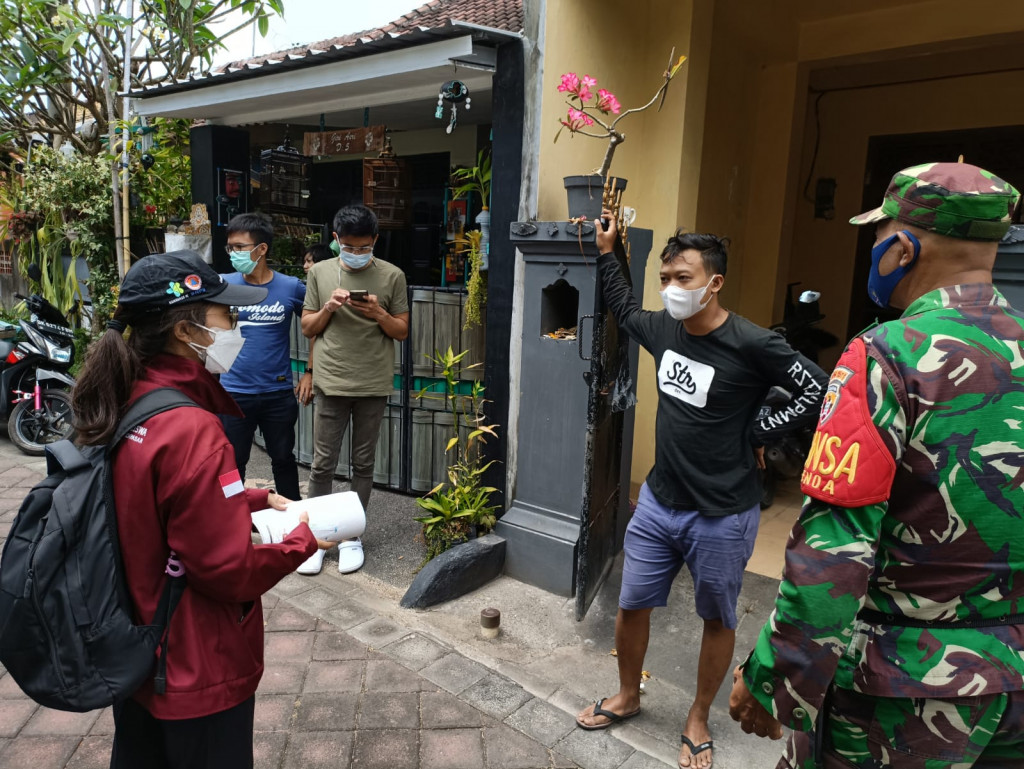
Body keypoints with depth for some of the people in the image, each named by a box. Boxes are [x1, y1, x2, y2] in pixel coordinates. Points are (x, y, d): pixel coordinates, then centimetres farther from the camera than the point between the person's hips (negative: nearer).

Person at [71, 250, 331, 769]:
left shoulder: (125, 407, -3)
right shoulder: (192, 431, -30)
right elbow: (229, 570, -26)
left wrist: (255, 500, 4)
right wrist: (302, 541, -11)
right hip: (198, 674, -8)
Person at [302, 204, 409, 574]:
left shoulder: (392, 276, 0)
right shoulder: (320, 272, 4)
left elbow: (402, 331, 4)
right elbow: (308, 328, 9)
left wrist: (379, 314, -15)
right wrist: (328, 308, -10)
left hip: (373, 386, 0)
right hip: (331, 383, 1)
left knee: (363, 464, 9)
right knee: (322, 463, 5)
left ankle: (351, 537, 22)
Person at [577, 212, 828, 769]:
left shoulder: (752, 345, -20)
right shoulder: (662, 330, -2)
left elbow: (818, 390, -14)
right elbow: (622, 309, 19)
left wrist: (760, 435, -9)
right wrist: (607, 252, 17)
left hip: (722, 518, -5)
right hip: (658, 501, 5)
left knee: (717, 621, 16)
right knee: (631, 607, 15)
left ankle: (698, 720, 39)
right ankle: (627, 697, 41)